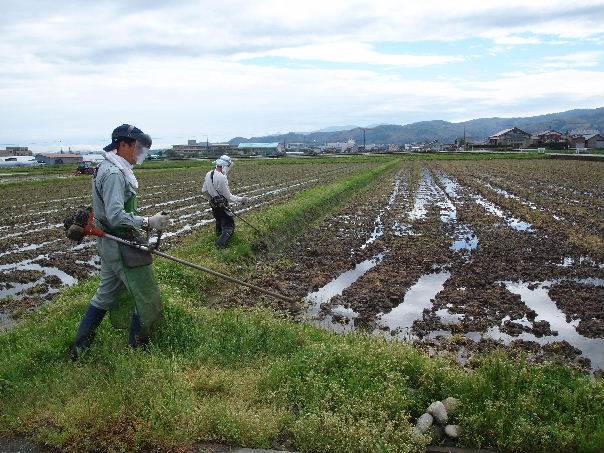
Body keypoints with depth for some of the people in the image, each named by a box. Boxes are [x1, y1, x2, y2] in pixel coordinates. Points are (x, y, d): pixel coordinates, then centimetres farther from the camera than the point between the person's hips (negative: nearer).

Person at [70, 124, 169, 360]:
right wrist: (148, 222, -23)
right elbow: (116, 216, -28)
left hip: (110, 243, 10)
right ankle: (138, 347, 18)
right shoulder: (114, 173, -21)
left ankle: (79, 347, 29)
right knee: (145, 296, 3)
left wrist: (140, 226, 20)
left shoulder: (109, 168, 13)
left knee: (106, 293, 19)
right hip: (121, 246, -10)